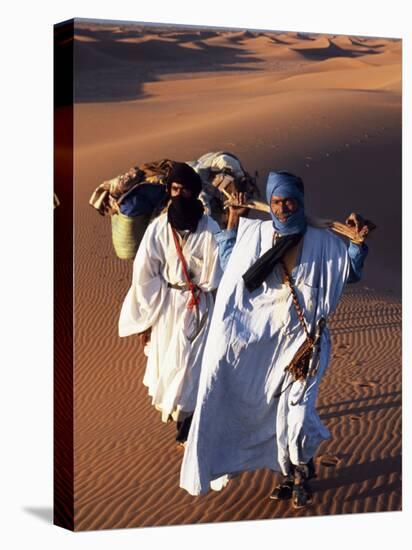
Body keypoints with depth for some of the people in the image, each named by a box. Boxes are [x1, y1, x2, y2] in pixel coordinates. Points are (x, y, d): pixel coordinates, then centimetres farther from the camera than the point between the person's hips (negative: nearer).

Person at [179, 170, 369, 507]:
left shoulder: (321, 241, -3)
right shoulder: (254, 233, 2)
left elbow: (351, 273, 7)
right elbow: (228, 262, 17)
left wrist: (359, 240, -8)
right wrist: (233, 220, 11)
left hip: (303, 340, -3)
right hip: (263, 340, 3)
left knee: (295, 412, -8)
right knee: (273, 410, 11)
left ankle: (301, 473, 17)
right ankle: (294, 475, 30)